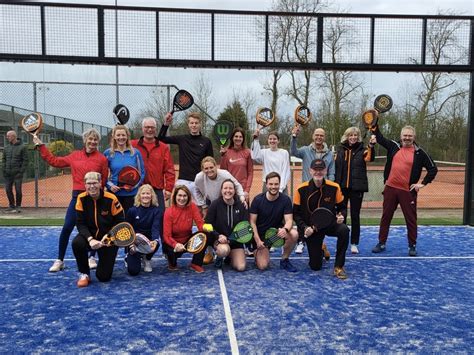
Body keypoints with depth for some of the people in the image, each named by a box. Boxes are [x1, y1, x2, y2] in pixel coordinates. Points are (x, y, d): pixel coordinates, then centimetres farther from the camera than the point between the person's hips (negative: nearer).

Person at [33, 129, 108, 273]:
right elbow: (54, 161, 18)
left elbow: (104, 181, -3)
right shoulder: (75, 156, 10)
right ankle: (59, 261, 11)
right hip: (77, 197, 3)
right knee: (67, 228, -2)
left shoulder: (102, 159, -2)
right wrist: (40, 146, 19)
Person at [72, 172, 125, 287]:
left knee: (104, 276, -7)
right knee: (77, 243, -35)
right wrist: (90, 239, -29)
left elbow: (120, 222, -10)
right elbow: (80, 223, -12)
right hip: (89, 235, 2)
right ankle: (84, 274, -9)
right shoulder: (81, 198, -11)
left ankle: (108, 261, 31)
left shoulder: (111, 199, -17)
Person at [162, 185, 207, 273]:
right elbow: (167, 236, -20)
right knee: (174, 251, -37)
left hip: (188, 241, 3)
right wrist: (176, 244, -41)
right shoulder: (169, 212, -17)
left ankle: (196, 264, -4)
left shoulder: (192, 206, -11)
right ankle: (172, 263, 5)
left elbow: (200, 224, -14)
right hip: (173, 242, -3)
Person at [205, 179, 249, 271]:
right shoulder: (215, 204, -10)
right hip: (219, 239, -2)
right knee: (224, 250, -37)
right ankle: (219, 257, 3)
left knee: (241, 267, -12)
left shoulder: (241, 205, -4)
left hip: (236, 240, 2)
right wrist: (218, 236, -23)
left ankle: (230, 257, 24)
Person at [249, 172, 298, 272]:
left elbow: (289, 220, -14)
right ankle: (257, 252, 20)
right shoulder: (258, 200, -12)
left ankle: (284, 259, -4)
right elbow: (252, 222, -9)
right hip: (261, 235, -2)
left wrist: (285, 229, -37)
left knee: (294, 234, -30)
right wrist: (257, 240, -19)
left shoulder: (285, 199, -10)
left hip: (277, 231, 2)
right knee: (262, 266, -17)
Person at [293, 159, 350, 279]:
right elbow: (296, 213, -5)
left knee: (344, 230, -35)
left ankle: (338, 267, -16)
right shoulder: (301, 190, -12)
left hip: (330, 224, 1)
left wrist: (341, 216, -17)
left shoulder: (334, 188, -9)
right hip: (311, 229, -1)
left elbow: (342, 207, 5)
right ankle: (320, 251, 38)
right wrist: (305, 228, -18)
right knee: (315, 266, -2)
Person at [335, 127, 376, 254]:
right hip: (342, 187, 2)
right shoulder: (341, 150, 6)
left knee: (355, 216, 4)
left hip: (357, 187, -2)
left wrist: (371, 146, -39)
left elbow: (370, 158, -21)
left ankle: (354, 244, 13)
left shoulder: (362, 150, 0)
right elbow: (335, 167, 8)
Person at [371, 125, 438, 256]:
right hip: (390, 188, 3)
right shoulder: (394, 146, 4)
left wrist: (423, 183, -4)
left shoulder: (419, 153, -3)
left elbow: (433, 169, 1)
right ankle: (381, 243, 21)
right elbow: (379, 137, 13)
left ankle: (412, 246, 19)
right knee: (385, 217, 10)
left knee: (411, 219, 5)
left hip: (408, 191, -3)